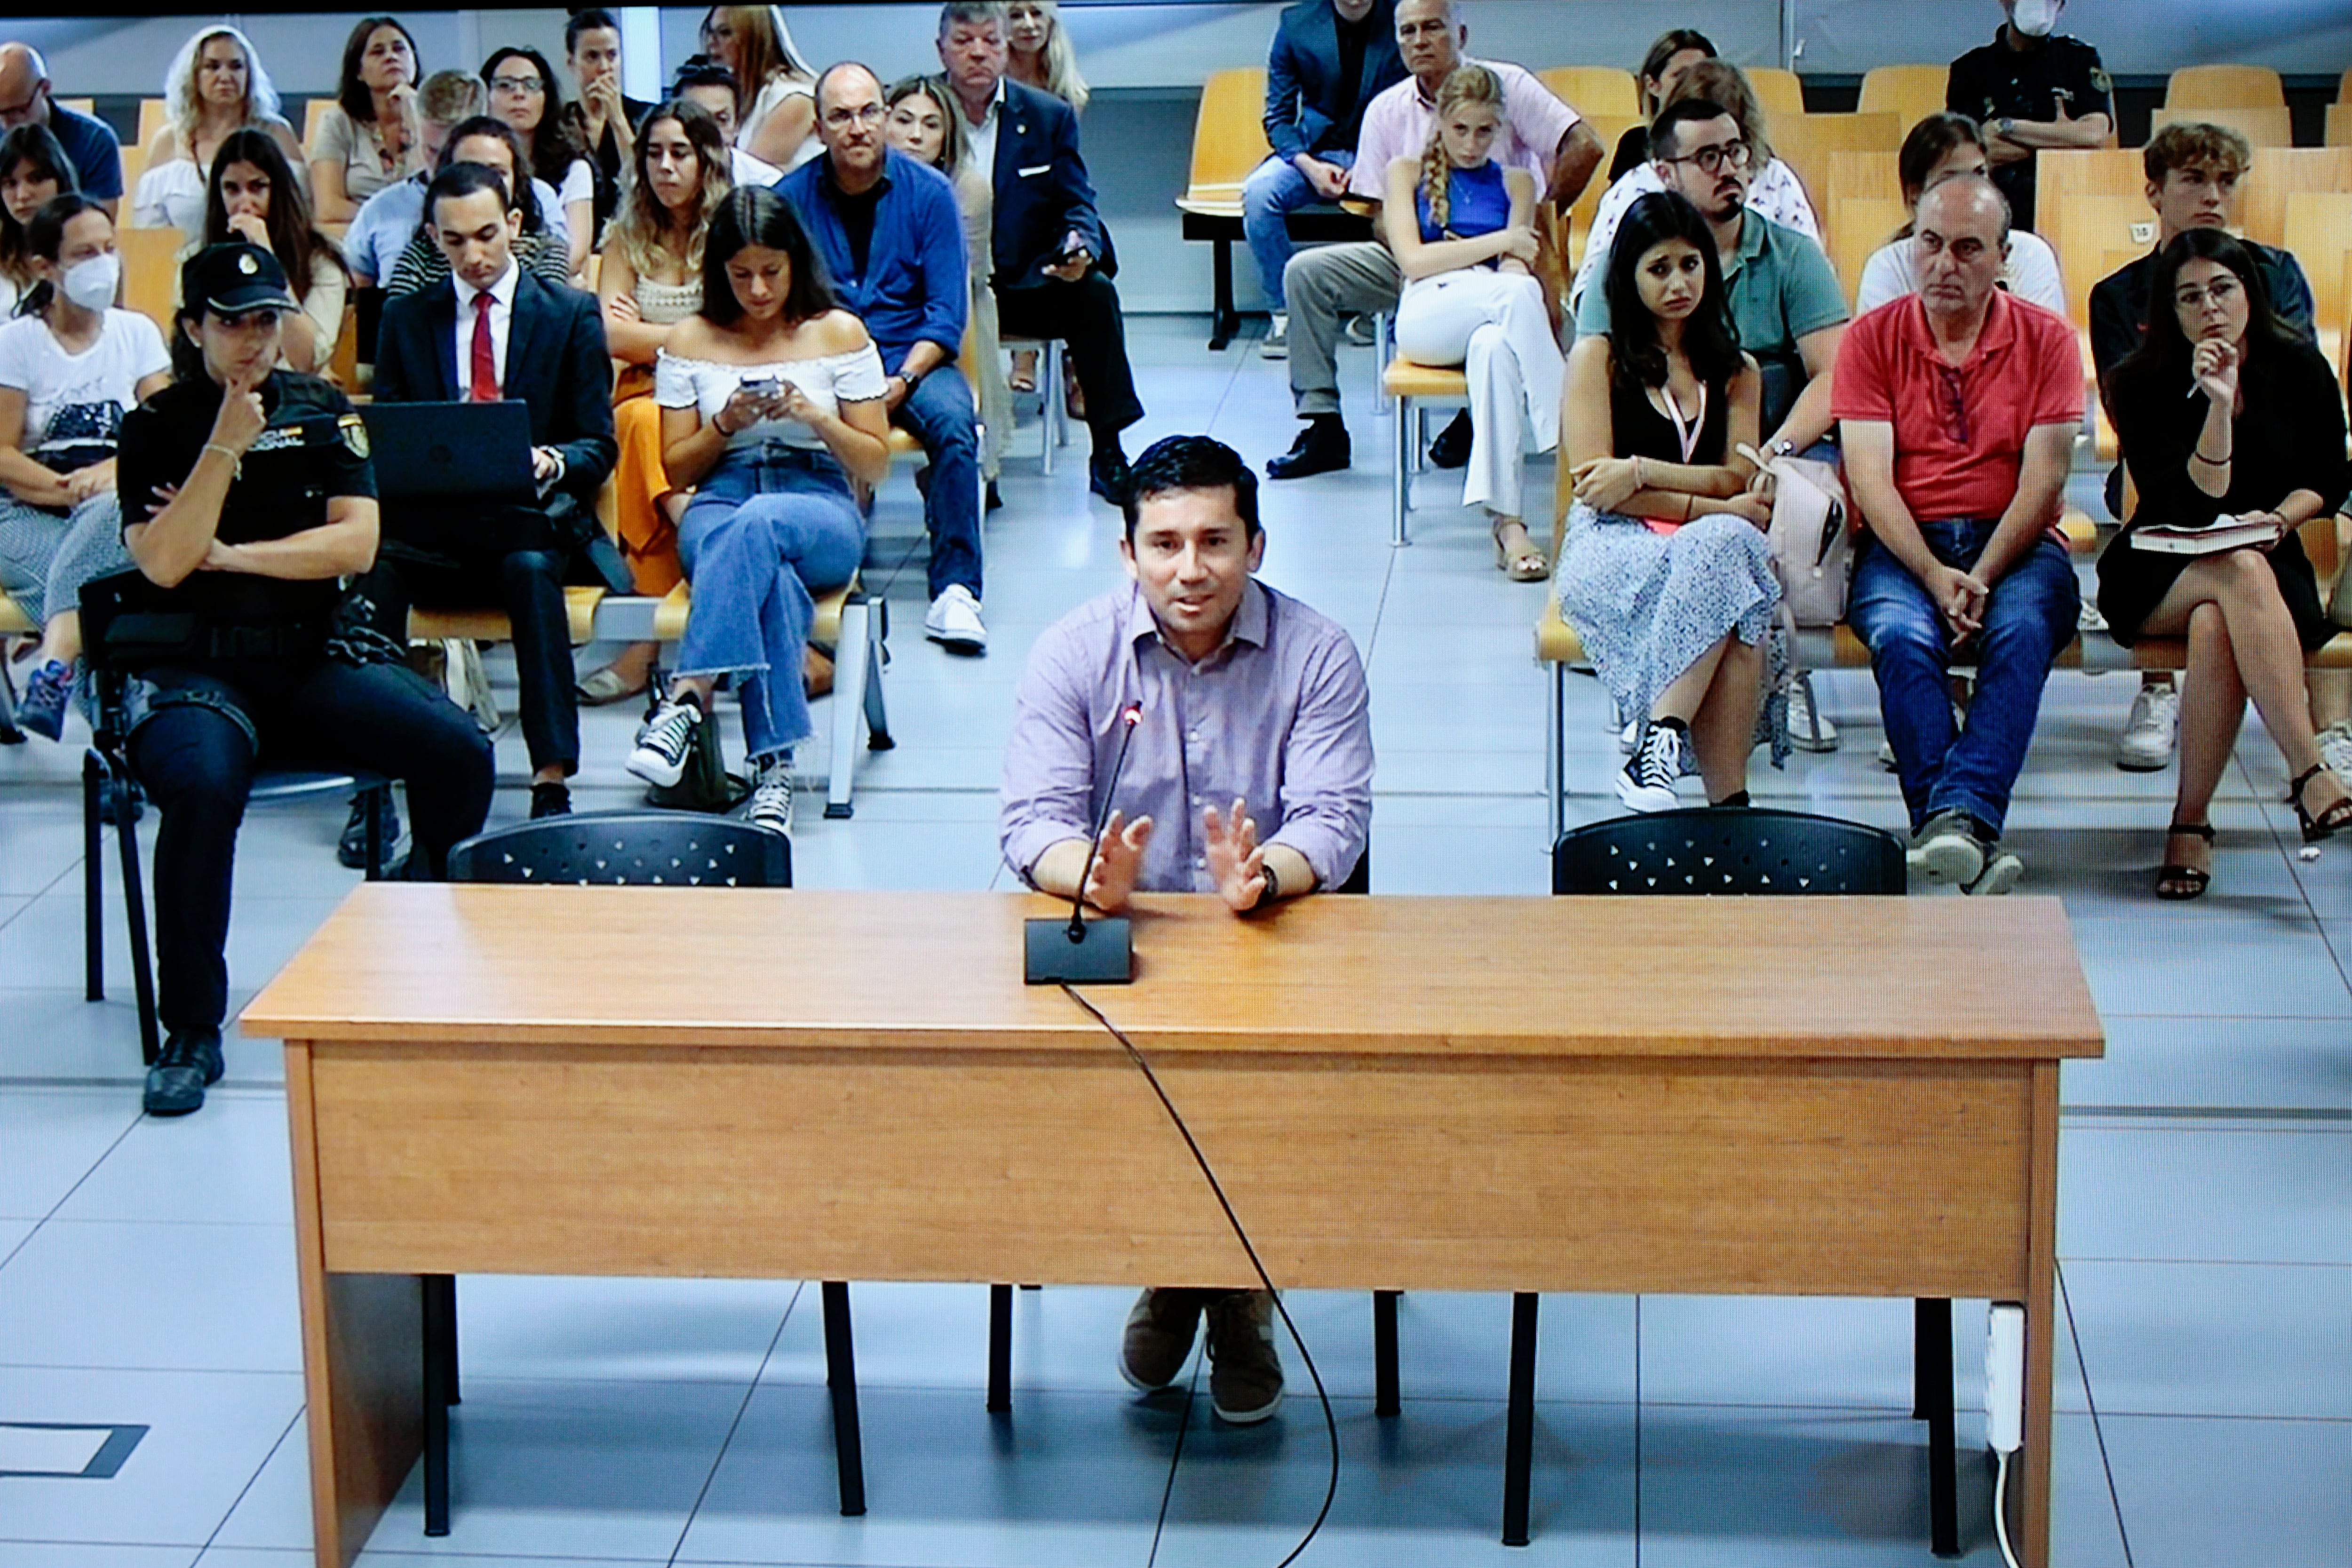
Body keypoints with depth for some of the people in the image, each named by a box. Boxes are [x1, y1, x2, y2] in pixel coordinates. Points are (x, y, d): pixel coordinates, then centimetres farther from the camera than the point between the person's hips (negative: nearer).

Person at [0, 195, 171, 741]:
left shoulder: (137, 333, 14)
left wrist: (110, 473, -17)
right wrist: (69, 489, -18)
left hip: (120, 507, 2)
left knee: (107, 513, -38)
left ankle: (53, 672, -51)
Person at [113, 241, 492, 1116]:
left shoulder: (323, 411, 10)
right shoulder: (157, 426, 3)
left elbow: (356, 542, -2)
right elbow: (161, 565, -12)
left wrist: (229, 554, -6)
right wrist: (223, 447, -16)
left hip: (314, 664, 3)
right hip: (197, 673, -3)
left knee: (460, 752, -20)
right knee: (202, 786, -36)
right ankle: (190, 1034, -23)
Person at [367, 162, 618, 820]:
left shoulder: (570, 313, 9)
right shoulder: (405, 318, 16)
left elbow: (598, 449, 6)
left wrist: (549, 463, -18)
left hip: (533, 520, -2)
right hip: (433, 524, 2)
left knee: (531, 566, -37)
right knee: (372, 563, -32)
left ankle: (552, 781, -38)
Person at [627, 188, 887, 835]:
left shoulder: (839, 333, 7)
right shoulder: (691, 341, 11)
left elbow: (875, 465, 6)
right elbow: (676, 471, 12)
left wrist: (817, 418, -12)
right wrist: (725, 425, -7)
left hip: (821, 509, -1)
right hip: (718, 509, 1)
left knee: (757, 526, -40)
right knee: (771, 575, -38)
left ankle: (690, 697, -46)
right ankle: (773, 765, -45)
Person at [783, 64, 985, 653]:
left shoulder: (928, 193, 1)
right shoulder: (792, 197, 2)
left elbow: (946, 314, -2)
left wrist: (901, 382, -17)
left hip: (913, 360, 0)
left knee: (953, 422, -31)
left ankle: (955, 588, -28)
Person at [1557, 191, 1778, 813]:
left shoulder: (1736, 371, 23)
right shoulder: (1597, 357, 11)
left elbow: (1739, 479, 7)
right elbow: (1595, 486, -1)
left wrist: (1642, 470, -9)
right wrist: (1711, 508, -10)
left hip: (1709, 544, 3)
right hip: (1611, 547, -3)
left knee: (1727, 546, -38)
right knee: (1722, 544, -38)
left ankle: (1661, 744, -44)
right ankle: (1728, 800, -44)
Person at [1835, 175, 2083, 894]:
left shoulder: (2047, 340, 5)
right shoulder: (1872, 338, 6)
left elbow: (2043, 480, -3)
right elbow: (1871, 480, -4)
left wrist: (1982, 577, -18)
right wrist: (1934, 577, -20)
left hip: (2016, 542, 0)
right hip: (1904, 544, 0)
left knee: (2023, 628, -33)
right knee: (1903, 636, -32)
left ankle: (1958, 812, -44)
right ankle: (1967, 833, -39)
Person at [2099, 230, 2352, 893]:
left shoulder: (2298, 368, 2)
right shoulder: (2144, 387, -6)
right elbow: (2197, 507, -15)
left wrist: (2280, 517, -9)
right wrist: (2218, 405, -25)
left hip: (2271, 565, 2)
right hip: (2158, 578, -2)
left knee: (2215, 625, -36)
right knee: (2241, 572, -38)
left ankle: (2191, 822, -31)